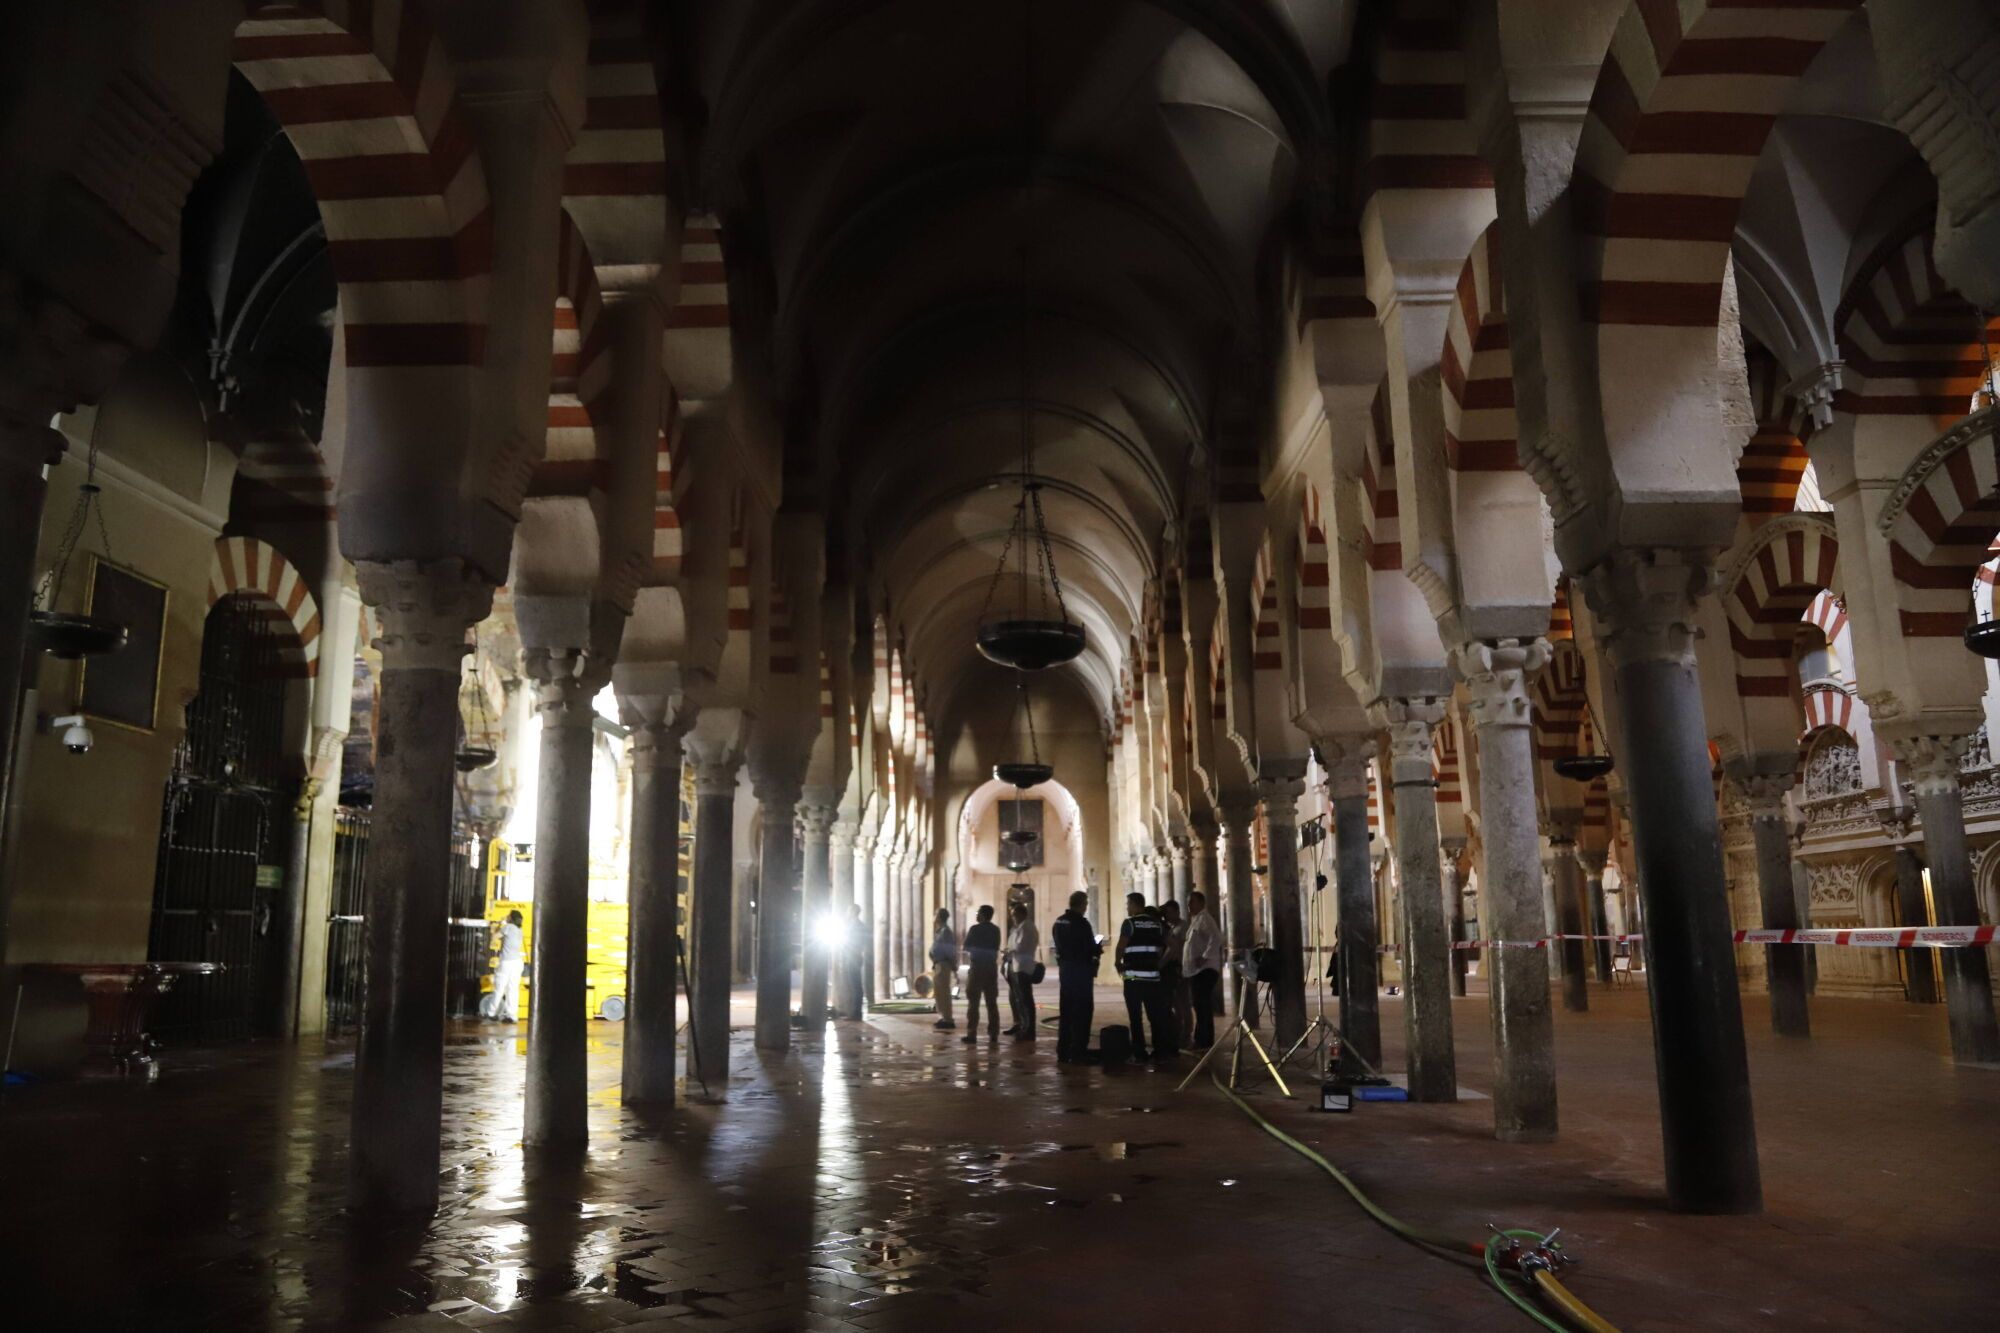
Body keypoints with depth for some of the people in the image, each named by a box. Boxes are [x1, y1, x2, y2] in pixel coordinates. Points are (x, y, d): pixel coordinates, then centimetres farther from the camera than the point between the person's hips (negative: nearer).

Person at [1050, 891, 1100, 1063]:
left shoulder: (1058, 922, 7)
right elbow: (1090, 949, -18)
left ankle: (1063, 1052, 17)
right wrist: (1099, 950, 5)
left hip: (1064, 969, 8)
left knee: (1065, 1011, 13)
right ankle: (1077, 1053, 0)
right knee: (1082, 1012, 0)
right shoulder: (1081, 923, -18)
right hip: (1081, 971, -8)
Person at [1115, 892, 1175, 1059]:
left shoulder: (1130, 923, -7)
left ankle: (1140, 1052, 1)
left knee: (1135, 1015, 2)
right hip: (1153, 975, 5)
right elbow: (1164, 948, 11)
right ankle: (1160, 1050, 11)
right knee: (1155, 1014, 10)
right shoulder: (1158, 924, 10)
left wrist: (1117, 963, 4)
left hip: (1134, 975, -5)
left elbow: (1120, 947, -12)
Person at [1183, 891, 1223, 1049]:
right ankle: (1204, 1041, 17)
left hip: (1204, 970, -10)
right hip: (1196, 970, 10)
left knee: (1202, 1006, -9)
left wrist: (1205, 957, -24)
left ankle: (1202, 1041, -7)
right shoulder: (1194, 920, 20)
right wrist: (1183, 964, 17)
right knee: (1202, 1006, 12)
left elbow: (1216, 938, -23)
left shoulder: (1204, 919, -9)